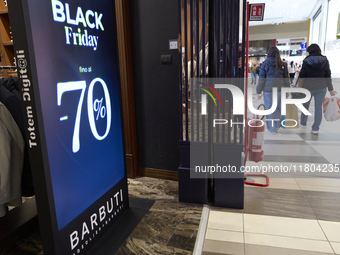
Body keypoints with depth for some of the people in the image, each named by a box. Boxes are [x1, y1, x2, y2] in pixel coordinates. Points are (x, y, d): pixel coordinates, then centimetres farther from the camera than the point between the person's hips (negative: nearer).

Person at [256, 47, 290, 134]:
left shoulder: (265, 64, -2)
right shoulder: (282, 64, 4)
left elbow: (261, 79, -2)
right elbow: (286, 78, 8)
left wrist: (259, 90, 4)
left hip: (268, 89, -2)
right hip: (279, 89, 2)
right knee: (278, 107, 15)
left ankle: (272, 129, 11)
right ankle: (277, 125, 25)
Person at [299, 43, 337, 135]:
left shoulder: (306, 61, -5)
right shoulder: (325, 60, 3)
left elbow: (302, 76, -5)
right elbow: (328, 76, 4)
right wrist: (330, 89, 8)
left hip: (308, 87, -2)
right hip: (321, 87, 2)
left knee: (305, 105, 16)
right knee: (318, 107, 4)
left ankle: (303, 123, 32)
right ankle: (315, 128, 6)